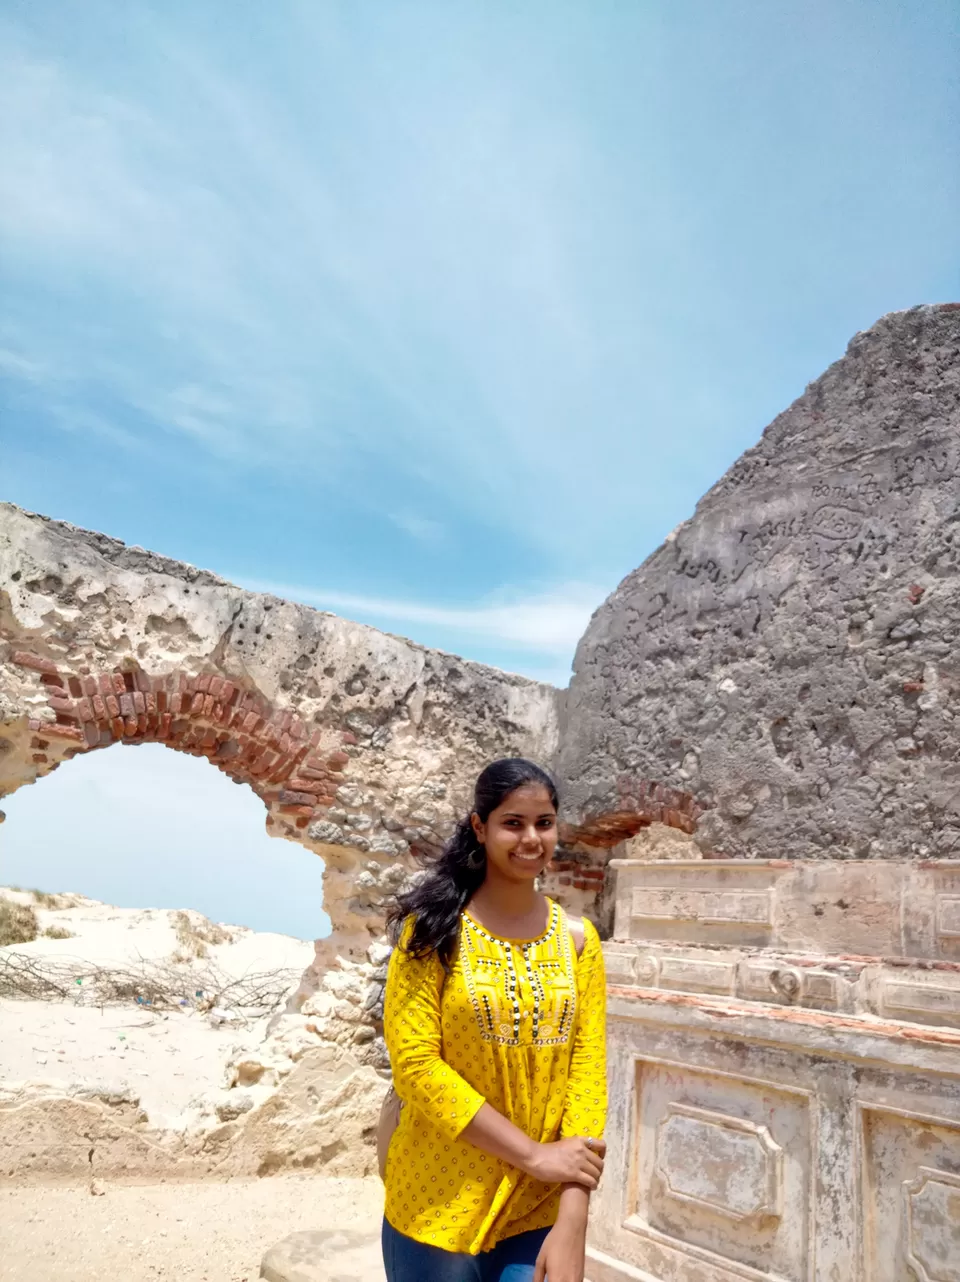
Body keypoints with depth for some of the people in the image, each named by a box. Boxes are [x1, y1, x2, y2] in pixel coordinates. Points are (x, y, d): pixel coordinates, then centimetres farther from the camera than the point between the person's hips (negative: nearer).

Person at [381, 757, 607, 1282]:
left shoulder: (577, 939, -1)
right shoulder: (435, 929, -9)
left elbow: (588, 1072, -4)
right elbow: (415, 1063, -14)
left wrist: (571, 1224, -11)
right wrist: (534, 1155, -16)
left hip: (542, 1211, 2)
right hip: (439, 1207, -2)